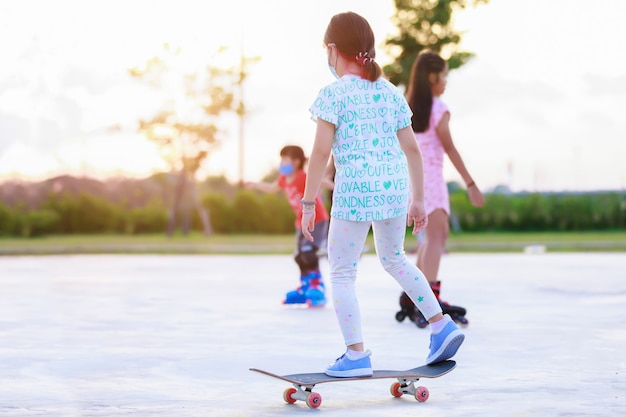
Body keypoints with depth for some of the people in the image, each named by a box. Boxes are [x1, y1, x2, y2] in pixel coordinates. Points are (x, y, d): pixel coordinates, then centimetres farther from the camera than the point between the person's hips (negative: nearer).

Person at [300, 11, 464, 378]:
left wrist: (308, 204, -6)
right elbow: (412, 149, 11)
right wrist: (418, 199, 17)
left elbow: (321, 152, -11)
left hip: (354, 193, -6)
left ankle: (357, 355, 3)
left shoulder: (334, 95, -5)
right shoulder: (390, 93, 11)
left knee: (342, 274, 6)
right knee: (394, 258, 27)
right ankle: (442, 326, 23)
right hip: (394, 189, 6)